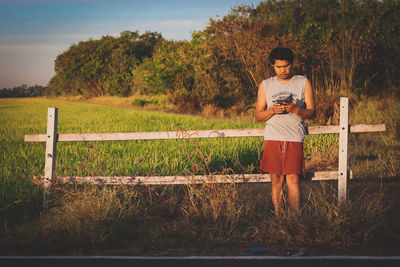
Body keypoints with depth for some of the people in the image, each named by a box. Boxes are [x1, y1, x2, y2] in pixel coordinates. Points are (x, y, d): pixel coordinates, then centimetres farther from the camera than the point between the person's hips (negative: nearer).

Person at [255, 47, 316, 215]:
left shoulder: (303, 83, 10)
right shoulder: (265, 85, 14)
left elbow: (312, 113, 5)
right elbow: (258, 116, 11)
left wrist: (296, 109, -15)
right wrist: (272, 110, -9)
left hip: (294, 138, -2)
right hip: (272, 138, 2)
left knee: (292, 179, -10)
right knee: (276, 181, 0)